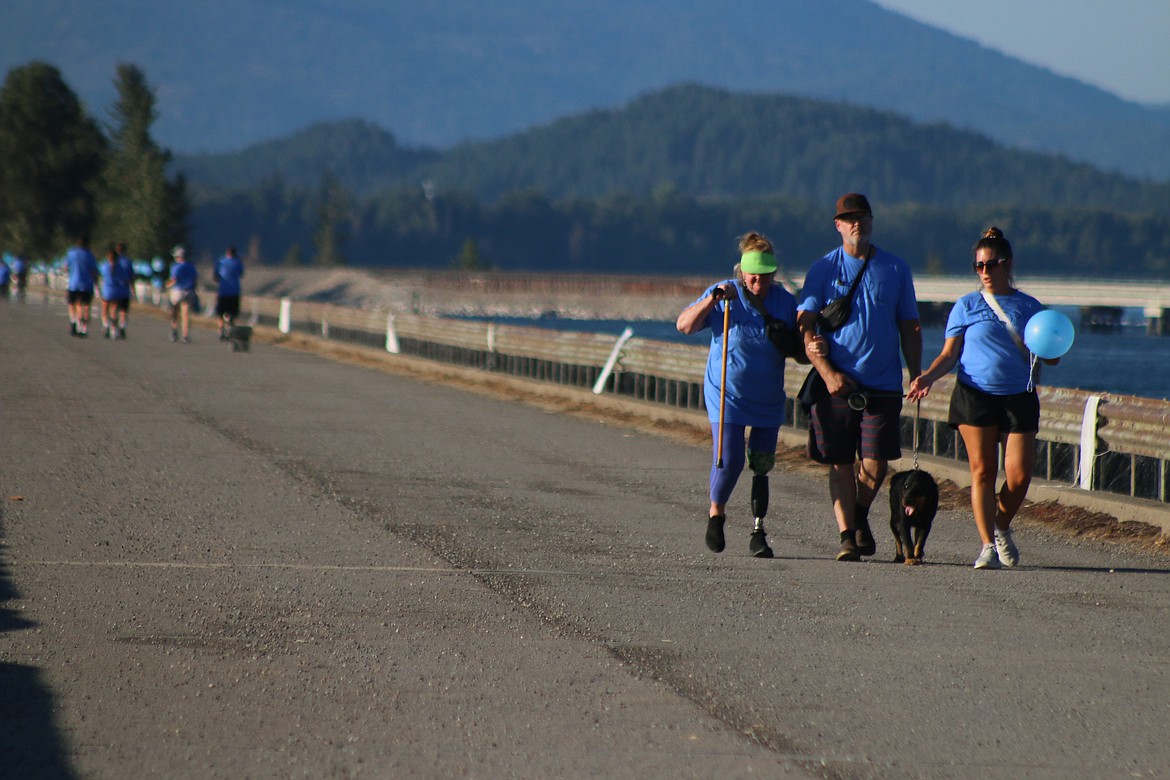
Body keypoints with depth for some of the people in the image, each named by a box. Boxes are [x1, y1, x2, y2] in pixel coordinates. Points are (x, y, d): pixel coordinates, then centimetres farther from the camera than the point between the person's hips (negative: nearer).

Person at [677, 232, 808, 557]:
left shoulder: (785, 301, 0)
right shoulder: (725, 294, -7)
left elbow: (804, 353, 7)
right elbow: (684, 325, -11)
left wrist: (791, 344, -17)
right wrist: (711, 301, -25)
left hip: (768, 400, 3)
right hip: (726, 395, -3)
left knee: (762, 465, 3)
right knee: (729, 461, -13)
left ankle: (758, 532, 12)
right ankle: (716, 513, 13)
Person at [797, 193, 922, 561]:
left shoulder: (895, 268, 9)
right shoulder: (823, 269, 4)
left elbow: (909, 328, 13)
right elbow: (805, 326, -1)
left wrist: (917, 376, 4)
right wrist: (827, 372, -13)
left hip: (883, 383, 1)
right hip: (835, 382, -1)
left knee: (875, 465, -4)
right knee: (841, 463, -1)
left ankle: (861, 517, 23)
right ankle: (846, 535, 6)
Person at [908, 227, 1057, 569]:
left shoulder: (1029, 307, 12)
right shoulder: (966, 306, 8)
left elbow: (1049, 358, 15)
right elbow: (950, 353, 5)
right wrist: (928, 377, -13)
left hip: (1019, 397, 1)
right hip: (975, 395, -1)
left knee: (1019, 474, -6)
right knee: (982, 470, -6)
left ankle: (1001, 528, 21)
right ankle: (988, 544, -1)